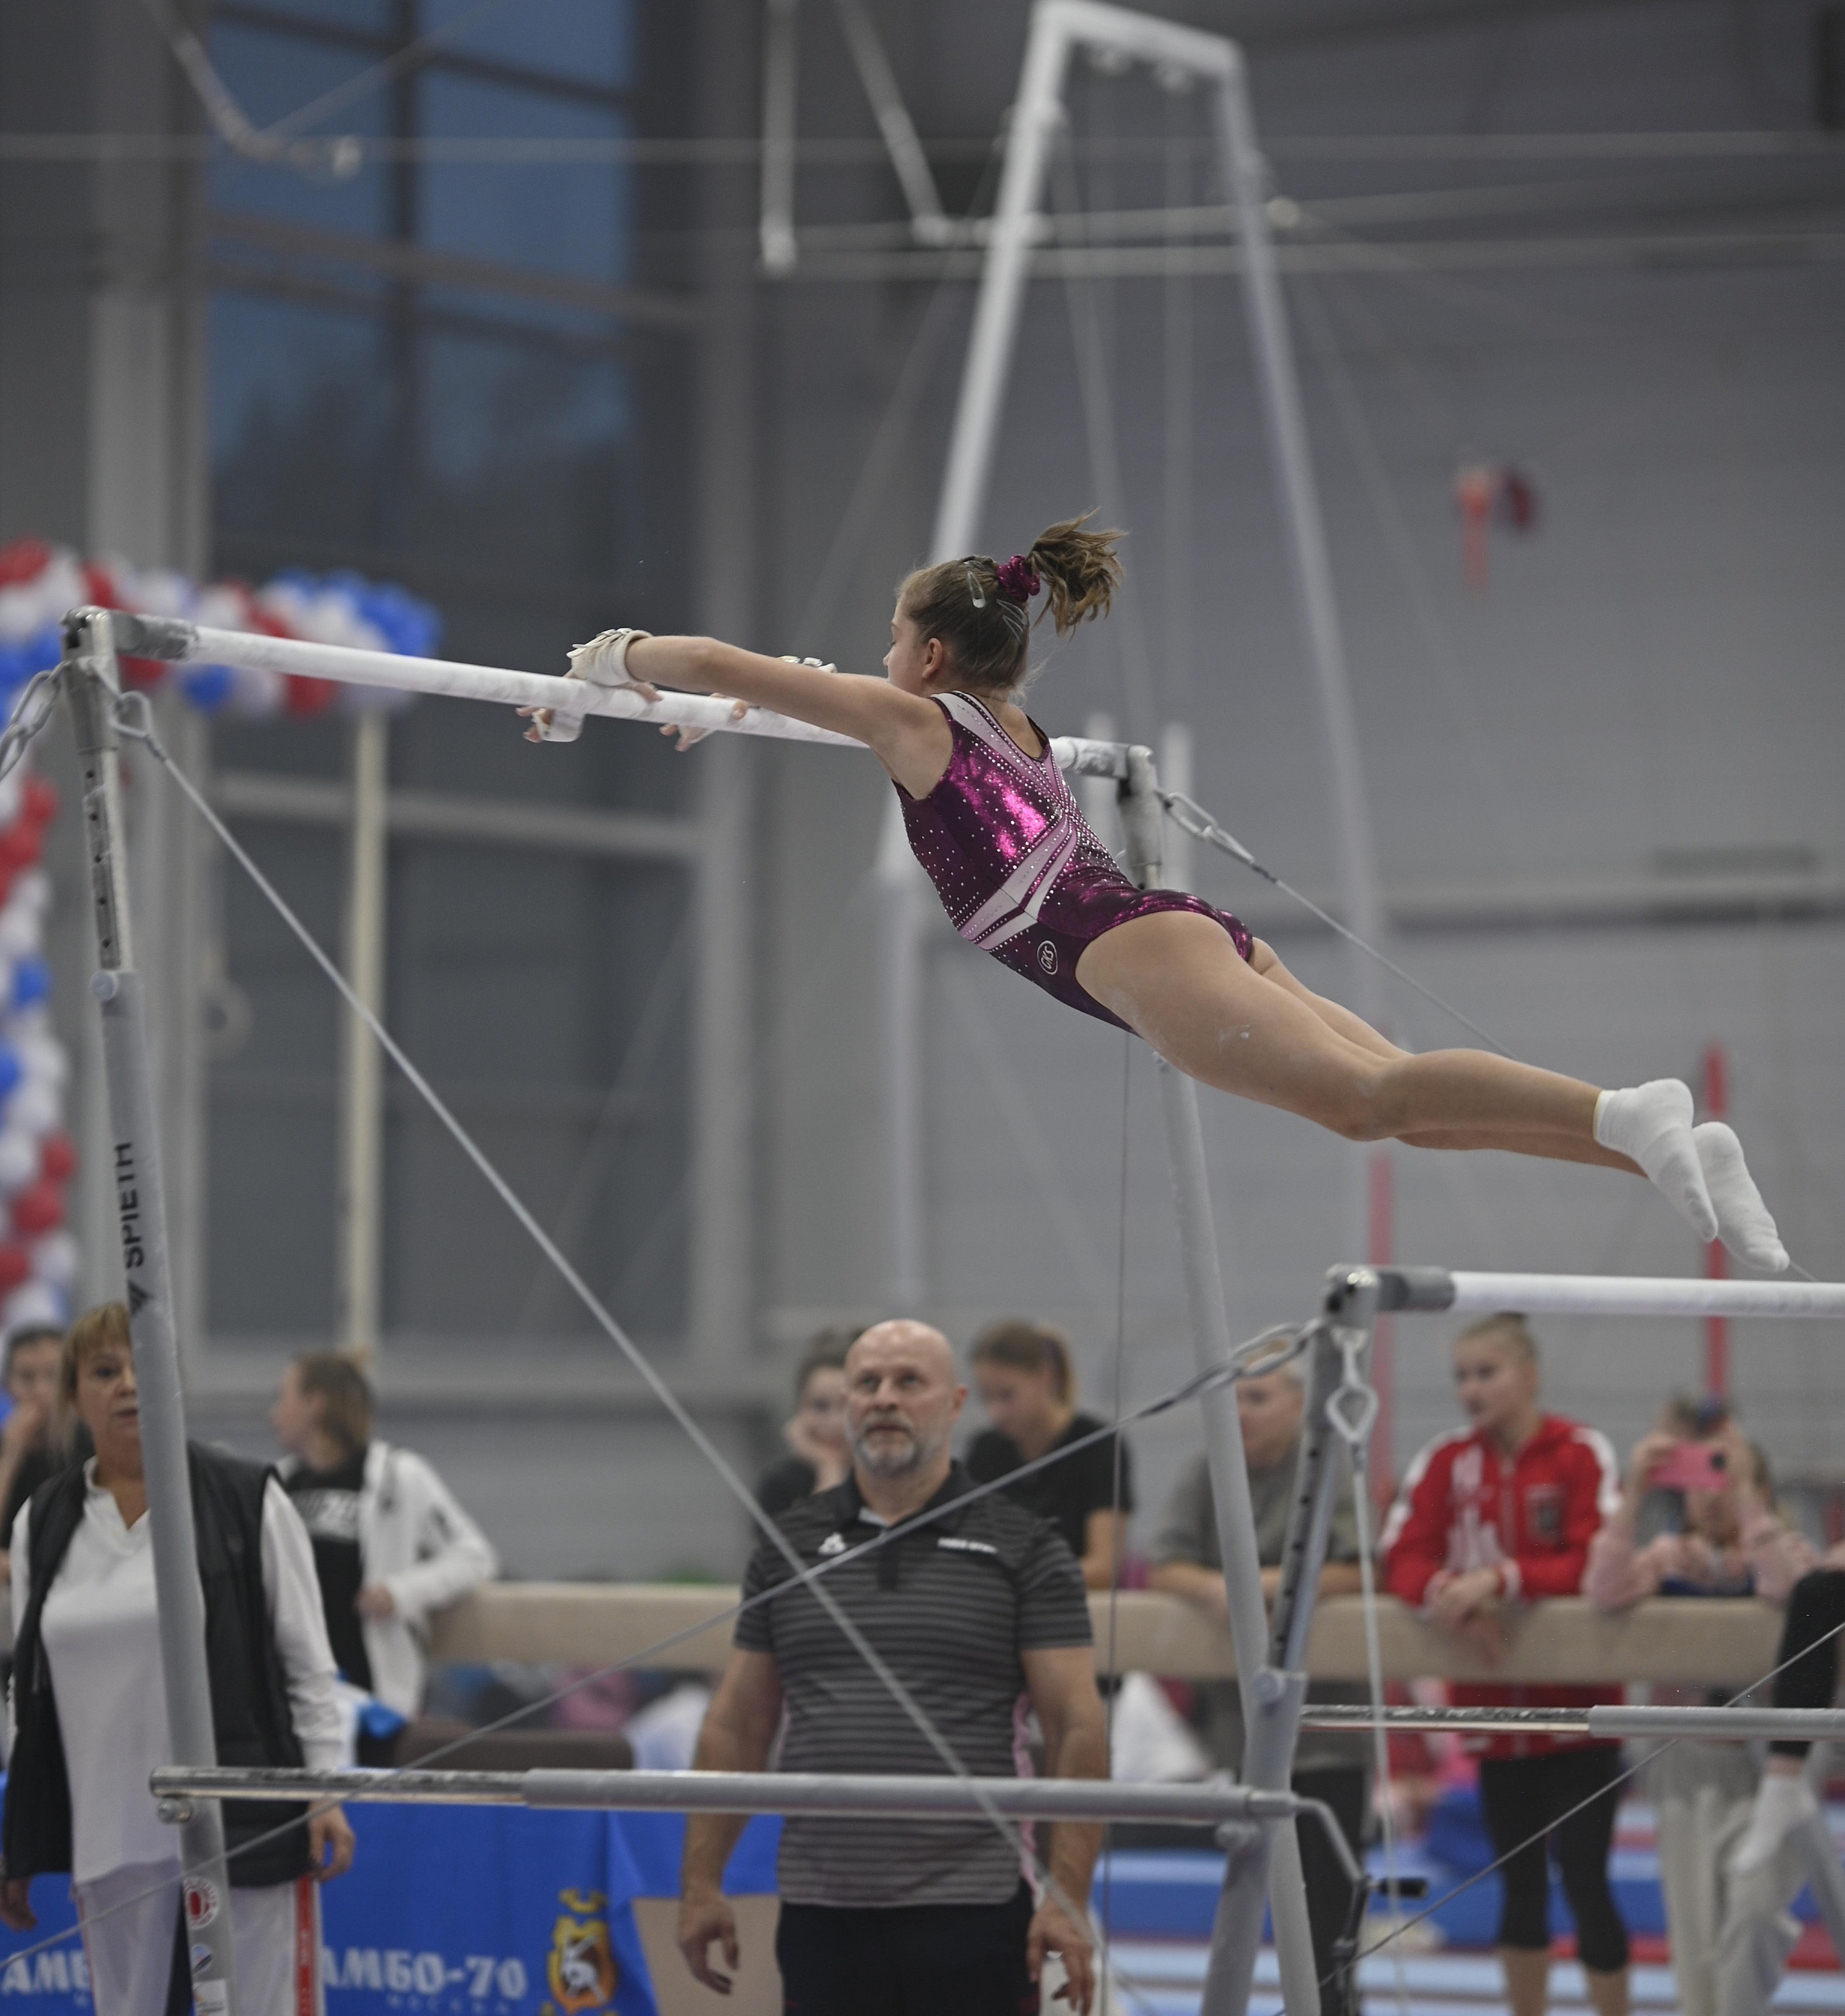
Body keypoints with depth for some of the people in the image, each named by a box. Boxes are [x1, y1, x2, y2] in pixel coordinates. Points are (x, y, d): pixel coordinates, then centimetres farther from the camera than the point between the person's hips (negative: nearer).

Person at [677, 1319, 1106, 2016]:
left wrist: (1067, 1898, -11)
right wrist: (702, 1881, 7)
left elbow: (1077, 1730, -3)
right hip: (822, 1914, 3)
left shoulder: (1023, 1549, 2)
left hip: (970, 1909, -3)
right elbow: (737, 1726, 13)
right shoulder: (790, 1545, 11)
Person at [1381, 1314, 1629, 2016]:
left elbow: (1596, 1565, -17)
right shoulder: (1446, 1460, 3)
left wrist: (1500, 1579, -27)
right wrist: (1445, 1592, -25)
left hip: (1577, 1707, -4)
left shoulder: (1581, 1454, -8)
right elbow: (1402, 1560, -4)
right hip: (1495, 1707, 4)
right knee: (1521, 1883, 13)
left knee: (1583, 1879, -4)